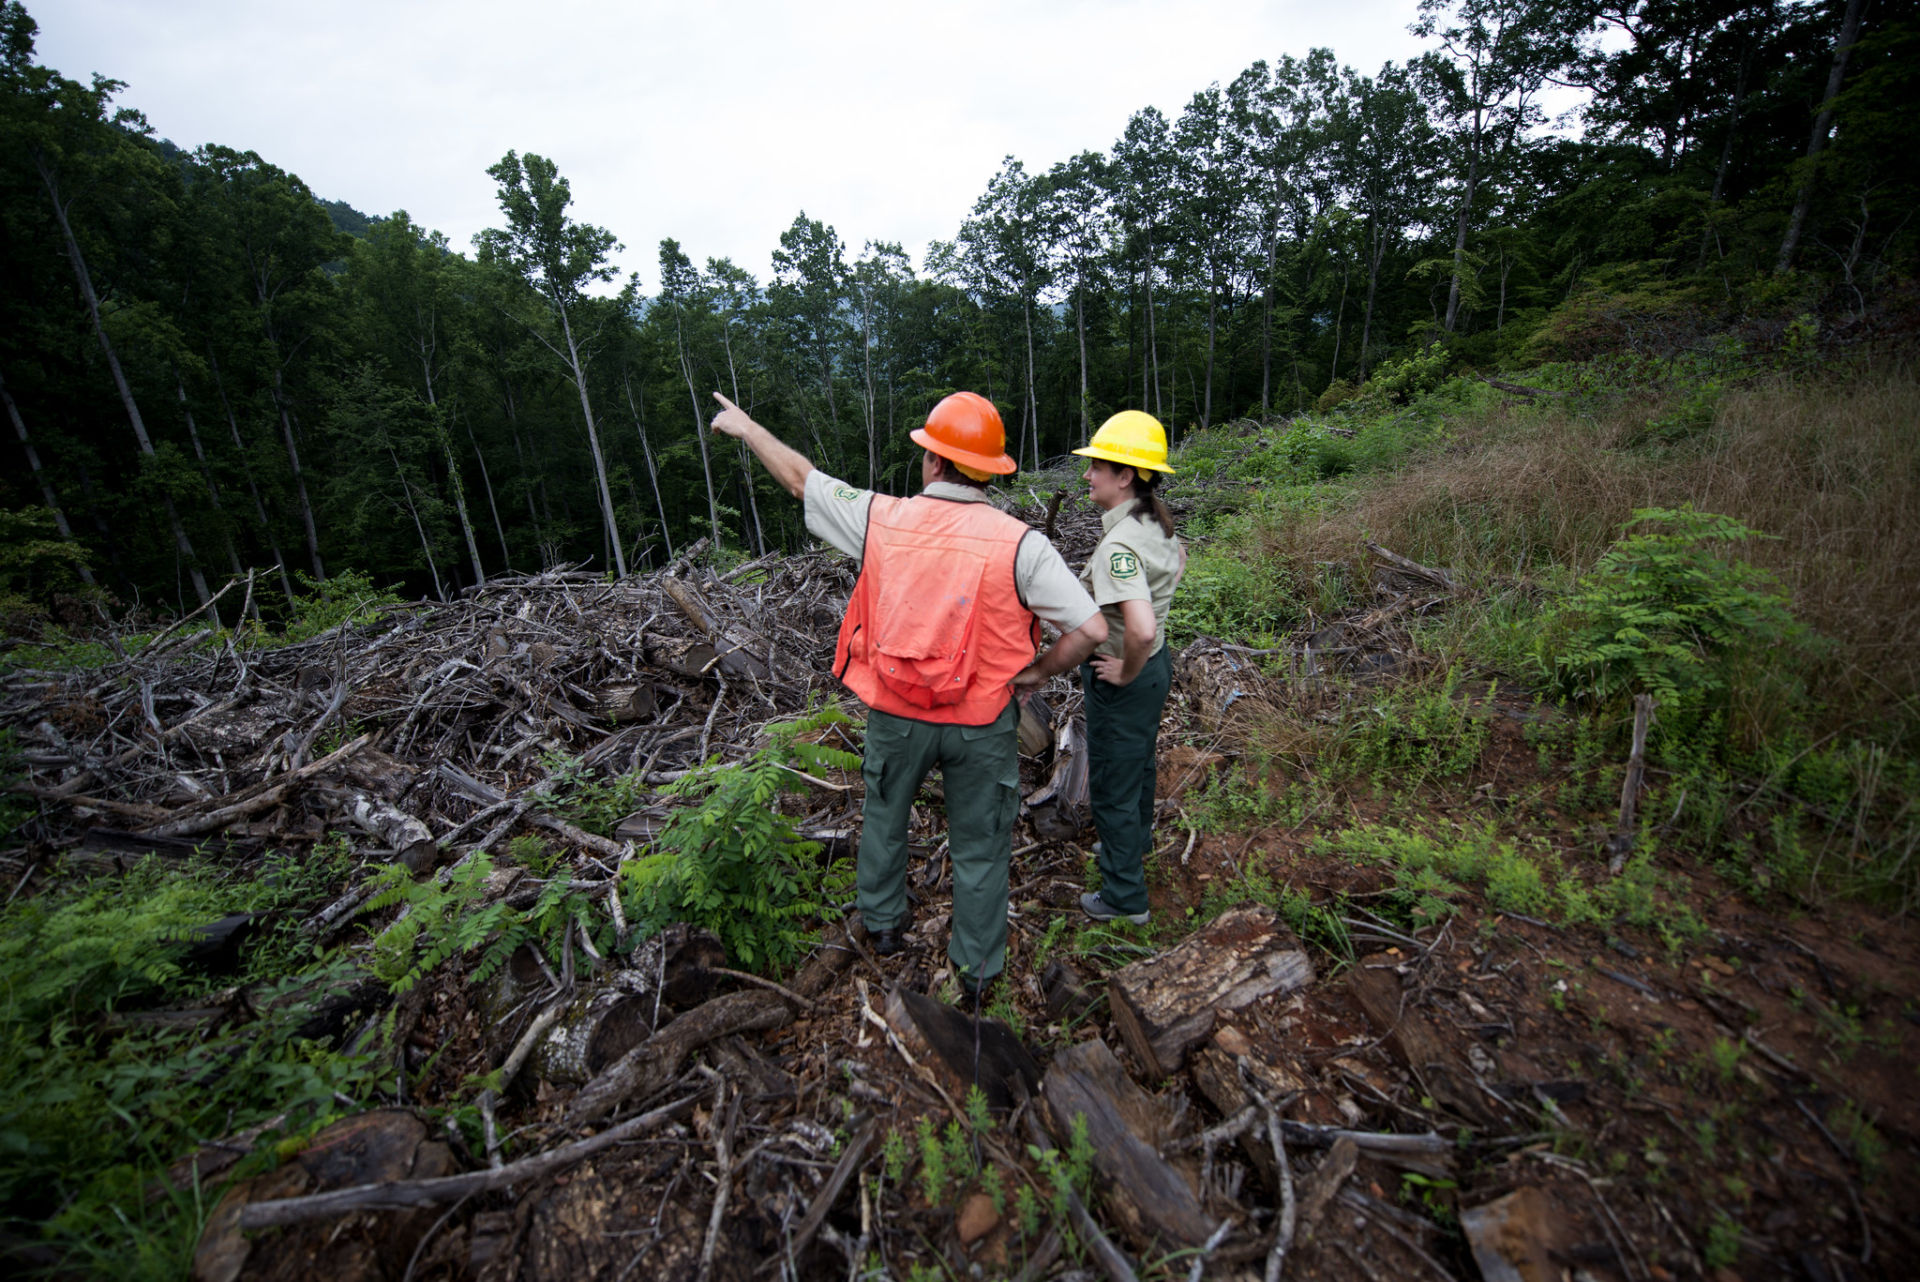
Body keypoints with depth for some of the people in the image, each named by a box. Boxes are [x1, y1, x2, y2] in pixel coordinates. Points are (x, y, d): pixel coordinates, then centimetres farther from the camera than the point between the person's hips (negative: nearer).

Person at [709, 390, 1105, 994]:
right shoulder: (1018, 542, -17)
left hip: (895, 712, 2)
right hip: (981, 721, -1)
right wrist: (1037, 672, -1)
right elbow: (1092, 629, -19)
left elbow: (801, 477, 5)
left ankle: (883, 922, 51)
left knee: (884, 815, 28)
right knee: (978, 845, 17)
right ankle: (977, 966, 37)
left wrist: (744, 427, 22)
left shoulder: (881, 518, -11)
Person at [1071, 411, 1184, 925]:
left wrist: (1127, 672, -23)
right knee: (1139, 762, 29)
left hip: (1124, 677, -10)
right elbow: (1178, 562, 23)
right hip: (1156, 663, 10)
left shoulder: (1118, 545, -30)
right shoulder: (1154, 522, -1)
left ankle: (1125, 897, 25)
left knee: (1112, 785, 7)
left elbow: (1142, 630, -41)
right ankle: (1134, 843, 54)